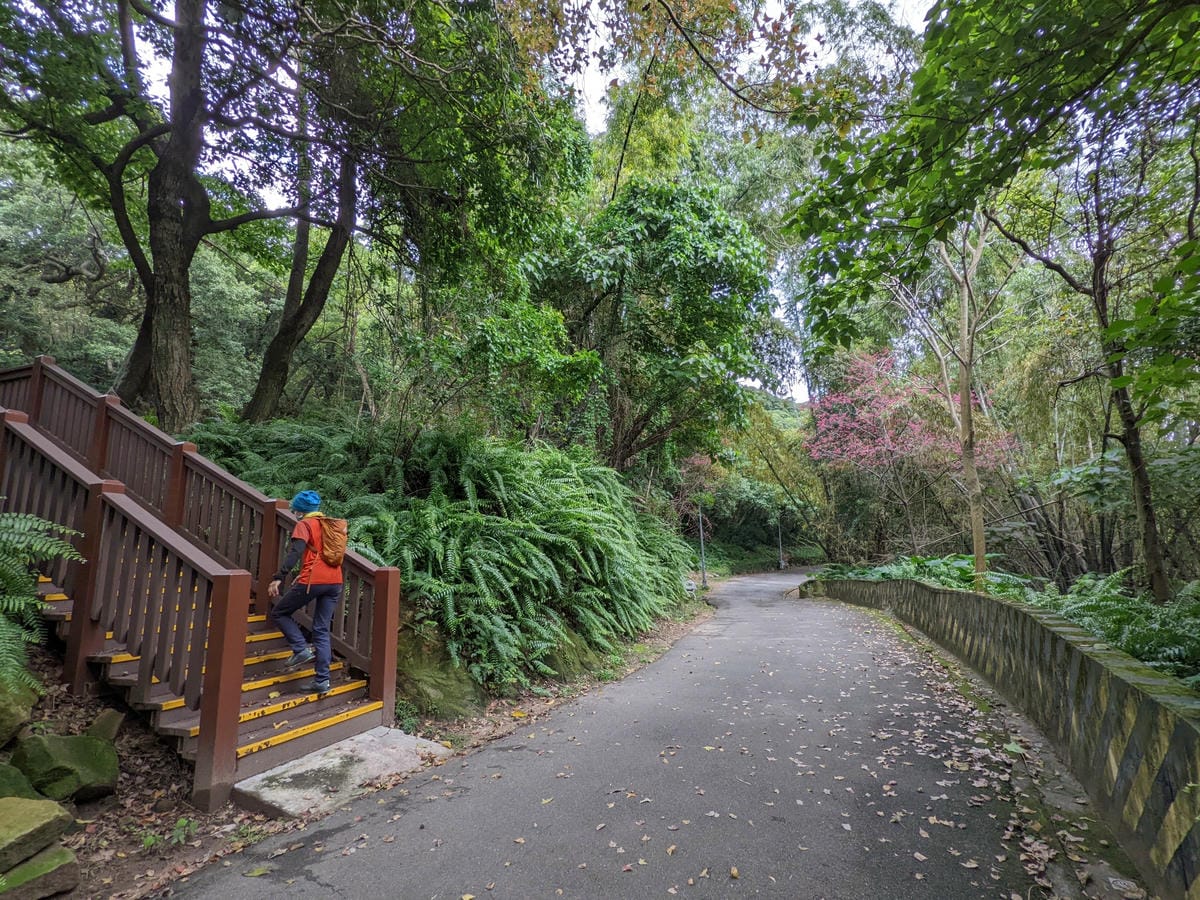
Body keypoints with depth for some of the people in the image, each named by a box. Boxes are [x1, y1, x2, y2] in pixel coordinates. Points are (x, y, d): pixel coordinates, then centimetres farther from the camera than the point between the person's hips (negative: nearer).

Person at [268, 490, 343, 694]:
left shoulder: (304, 525, 0)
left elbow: (295, 552, -16)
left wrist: (279, 577, -22)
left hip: (313, 581, -7)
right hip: (335, 582, 7)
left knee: (279, 613, 15)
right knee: (322, 630, 11)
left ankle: (301, 650, 2)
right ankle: (322, 680, 8)